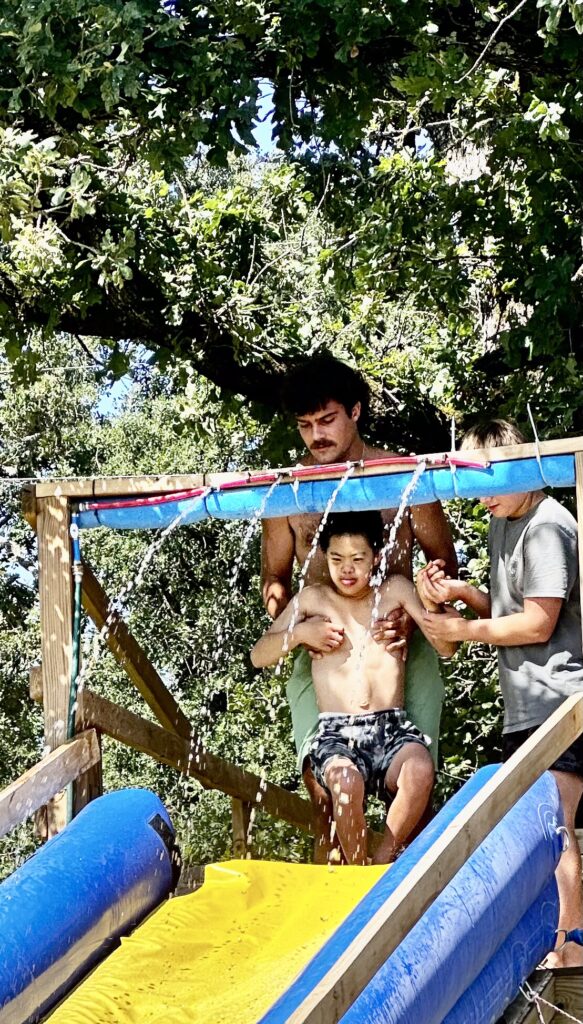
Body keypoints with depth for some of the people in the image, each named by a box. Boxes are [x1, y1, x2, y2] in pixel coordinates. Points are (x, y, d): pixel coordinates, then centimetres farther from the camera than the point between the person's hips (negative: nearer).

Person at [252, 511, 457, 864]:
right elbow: (259, 656, 15)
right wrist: (300, 633, -3)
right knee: (346, 780, -36)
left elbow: (447, 647, 6)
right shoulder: (313, 600, 14)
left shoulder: (396, 591, 14)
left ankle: (383, 865, -14)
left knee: (420, 769, -35)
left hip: (393, 729, 1)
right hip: (336, 733, -1)